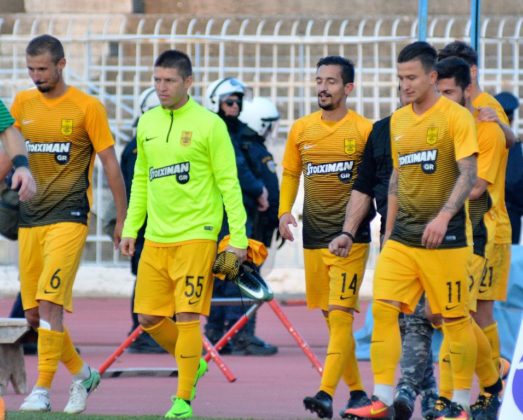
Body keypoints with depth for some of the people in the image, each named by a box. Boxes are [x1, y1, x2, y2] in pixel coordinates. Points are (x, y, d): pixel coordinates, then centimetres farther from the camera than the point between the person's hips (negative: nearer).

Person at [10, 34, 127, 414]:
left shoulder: (87, 107, -4)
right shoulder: (22, 104, 9)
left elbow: (110, 164, -1)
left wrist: (123, 218, 1)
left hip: (69, 217, -6)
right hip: (30, 218, 6)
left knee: (50, 303, -17)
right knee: (33, 313, 6)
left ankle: (43, 390, -15)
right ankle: (82, 374, 25)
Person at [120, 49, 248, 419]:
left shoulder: (209, 125, -6)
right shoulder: (147, 124, 11)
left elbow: (228, 183, -6)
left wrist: (238, 236, -11)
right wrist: (131, 228, 16)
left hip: (195, 235, -6)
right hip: (155, 237, 6)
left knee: (187, 316, -9)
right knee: (149, 318, 5)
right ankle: (193, 363, 31)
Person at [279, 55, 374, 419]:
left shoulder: (364, 130, -4)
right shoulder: (301, 130, 8)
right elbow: (290, 174, 16)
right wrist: (284, 211, 1)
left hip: (351, 237, -5)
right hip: (314, 236, 5)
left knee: (340, 315, -14)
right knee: (331, 317, 10)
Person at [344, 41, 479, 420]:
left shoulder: (456, 117, -7)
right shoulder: (398, 121, 12)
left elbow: (468, 175, -14)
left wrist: (443, 216, -26)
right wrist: (389, 229, 18)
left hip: (444, 238, -6)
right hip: (402, 237, 6)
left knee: (455, 319, 1)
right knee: (383, 309, -6)